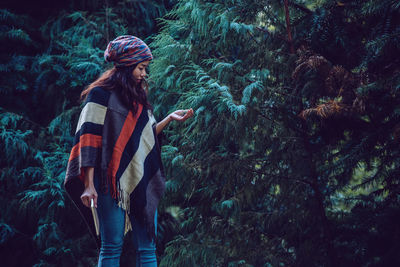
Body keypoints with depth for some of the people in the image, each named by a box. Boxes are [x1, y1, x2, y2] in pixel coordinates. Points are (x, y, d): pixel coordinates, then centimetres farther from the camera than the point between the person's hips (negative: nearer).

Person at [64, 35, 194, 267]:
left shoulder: (138, 96, 18)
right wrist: (89, 185, -17)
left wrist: (170, 118, 11)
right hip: (112, 181, -7)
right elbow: (89, 139, -10)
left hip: (142, 182, 7)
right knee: (112, 247, -5)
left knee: (147, 248, 3)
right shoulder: (102, 94, -3)